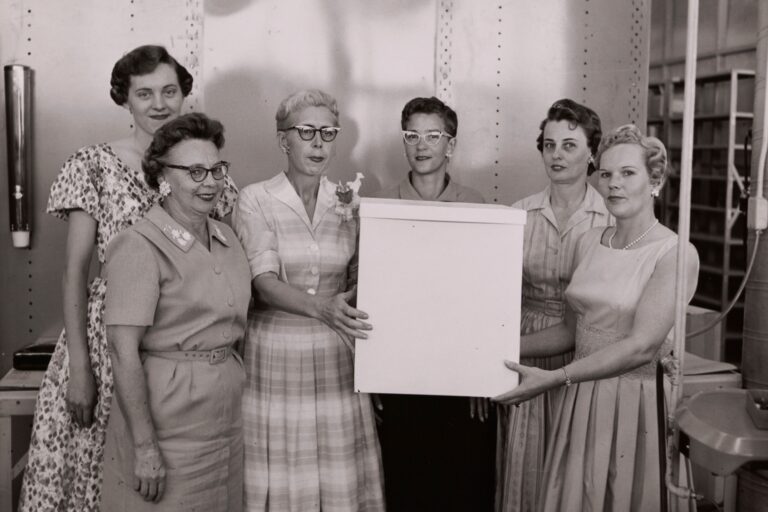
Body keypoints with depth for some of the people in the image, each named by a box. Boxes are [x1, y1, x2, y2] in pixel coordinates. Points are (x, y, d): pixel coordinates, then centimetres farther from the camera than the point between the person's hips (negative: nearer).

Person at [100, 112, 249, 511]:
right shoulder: (140, 246, -14)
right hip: (168, 415, -7)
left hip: (229, 413, 7)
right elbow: (123, 353, -18)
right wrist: (144, 447, -19)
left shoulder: (226, 238, 8)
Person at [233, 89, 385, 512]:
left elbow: (358, 279, 12)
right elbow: (264, 282, -13)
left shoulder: (348, 204, 8)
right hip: (274, 358, -3)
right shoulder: (255, 200, -3)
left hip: (337, 358, 3)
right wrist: (321, 307, -29)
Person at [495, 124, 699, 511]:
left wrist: (554, 378, -24)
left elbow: (642, 347, -20)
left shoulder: (676, 254, -11)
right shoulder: (588, 242, 7)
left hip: (634, 404, -5)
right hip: (577, 403, 5)